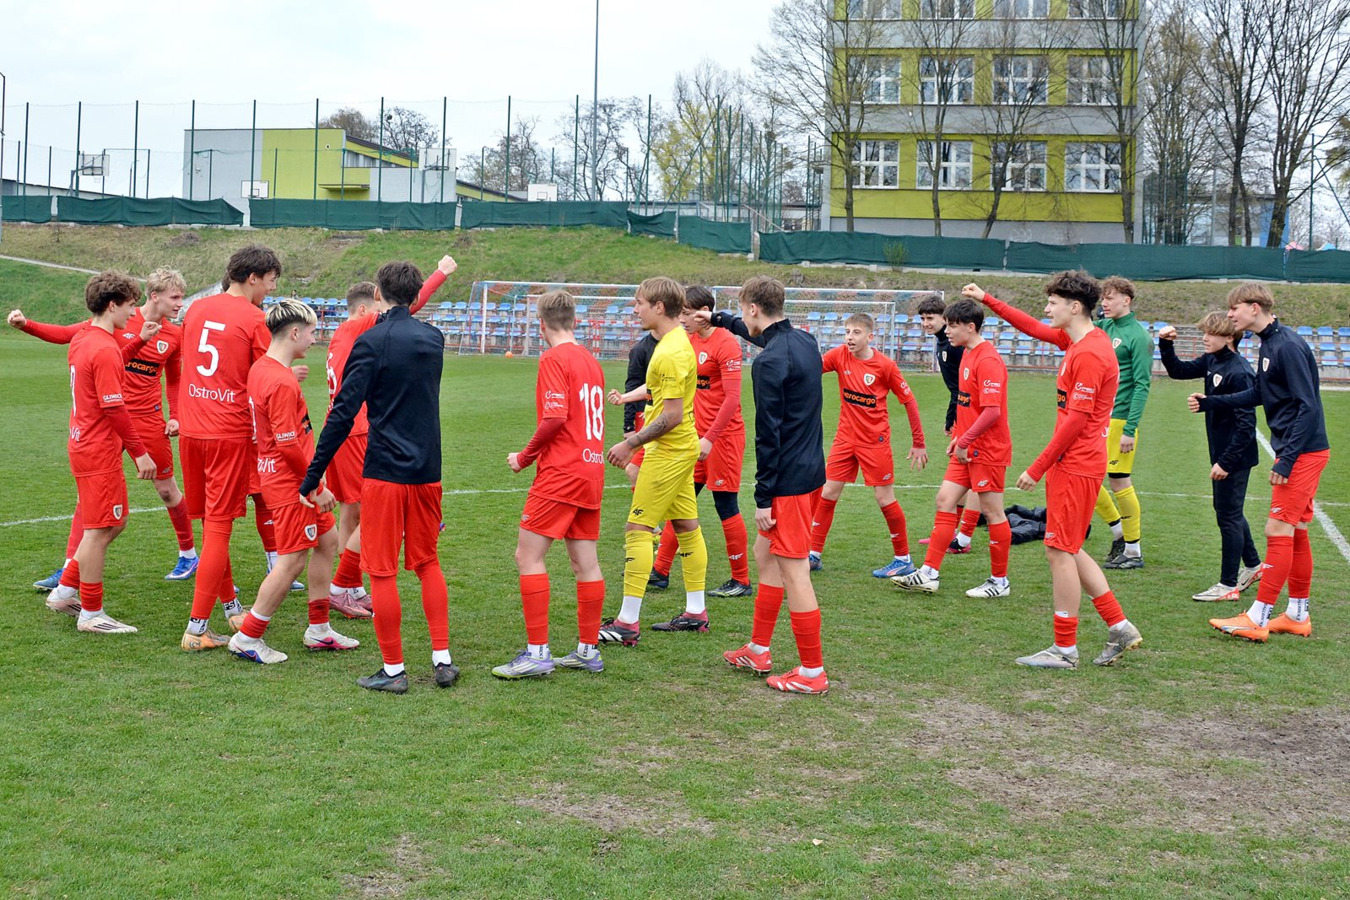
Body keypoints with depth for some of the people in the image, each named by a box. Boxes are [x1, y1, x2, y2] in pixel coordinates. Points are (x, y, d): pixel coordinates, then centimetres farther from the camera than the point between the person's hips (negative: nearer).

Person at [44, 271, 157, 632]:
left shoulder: (82, 339, 10)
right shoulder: (105, 350, -19)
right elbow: (114, 409, -20)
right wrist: (140, 451, -17)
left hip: (84, 444, 10)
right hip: (100, 452, -10)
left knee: (113, 522, 19)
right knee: (100, 530, -2)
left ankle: (65, 592, 24)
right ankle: (91, 613, 7)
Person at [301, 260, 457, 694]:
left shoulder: (371, 343, -10)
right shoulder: (434, 339, 7)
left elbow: (343, 414, -14)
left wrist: (313, 475, -10)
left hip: (384, 473, -5)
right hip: (427, 470, 5)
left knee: (383, 572, 3)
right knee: (427, 563, 17)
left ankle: (393, 669, 7)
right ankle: (442, 659, 14)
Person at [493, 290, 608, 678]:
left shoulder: (553, 359, -10)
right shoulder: (590, 360, 14)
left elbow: (555, 419, -19)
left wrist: (525, 456, -6)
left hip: (561, 472, -8)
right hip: (591, 470, 8)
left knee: (528, 556, -5)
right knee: (585, 561, 11)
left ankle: (537, 653, -8)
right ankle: (588, 650, 16)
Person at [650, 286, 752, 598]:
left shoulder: (725, 344, -15)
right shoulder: (690, 341, 9)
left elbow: (732, 398, -20)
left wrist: (709, 438, -22)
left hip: (723, 436, -8)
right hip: (698, 435, 8)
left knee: (726, 506, -2)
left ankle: (741, 581, 9)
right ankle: (660, 571, 18)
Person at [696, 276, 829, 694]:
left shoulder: (769, 362, -19)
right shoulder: (804, 340, 8)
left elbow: (768, 435, -20)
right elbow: (759, 333, 33)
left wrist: (763, 497, -15)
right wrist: (719, 320, 44)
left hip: (789, 478, -10)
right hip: (809, 467, 10)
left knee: (793, 571, -4)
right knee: (765, 554, 21)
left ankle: (812, 672, 3)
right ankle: (758, 651, 30)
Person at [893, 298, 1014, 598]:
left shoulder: (988, 360, -19)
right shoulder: (967, 354, 11)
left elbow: (992, 411, -25)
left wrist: (965, 441, -19)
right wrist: (958, 436, 14)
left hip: (988, 450, -9)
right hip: (967, 448, 10)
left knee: (992, 512, 1)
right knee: (945, 500, 7)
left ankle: (999, 581, 13)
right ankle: (929, 574, 10)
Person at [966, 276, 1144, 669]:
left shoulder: (1089, 354, -18)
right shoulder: (1076, 340, 11)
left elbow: (1077, 419, -20)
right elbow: (1033, 328, 28)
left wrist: (1038, 468, -16)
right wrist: (987, 300, 28)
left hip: (1076, 467, -10)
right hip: (1073, 463, 10)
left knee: (1060, 552, -4)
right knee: (1068, 551, 14)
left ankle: (1065, 649, 4)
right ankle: (1119, 628, 17)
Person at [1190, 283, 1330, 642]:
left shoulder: (1288, 346, -19)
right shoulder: (1269, 344, 12)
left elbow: (1308, 406, -22)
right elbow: (1258, 395, 25)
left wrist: (1286, 460, -23)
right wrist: (1209, 403, 21)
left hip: (1303, 452, -10)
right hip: (1293, 452, 10)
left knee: (1279, 530, -8)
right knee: (1295, 533, 13)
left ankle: (1257, 619, -5)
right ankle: (1298, 616, 21)